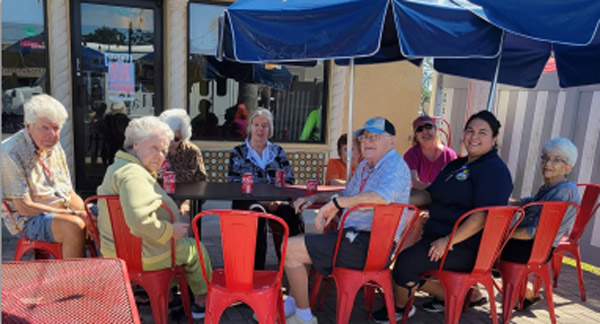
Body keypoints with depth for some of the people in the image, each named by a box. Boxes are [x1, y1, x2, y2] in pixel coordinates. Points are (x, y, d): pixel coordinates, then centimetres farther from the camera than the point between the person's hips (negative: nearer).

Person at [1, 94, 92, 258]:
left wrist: (87, 213, -6)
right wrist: (73, 214, -21)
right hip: (28, 220, -7)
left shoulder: (54, 147, 11)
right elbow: (24, 207, -17)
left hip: (64, 212, 7)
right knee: (74, 226, -35)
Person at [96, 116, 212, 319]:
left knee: (184, 244, 30)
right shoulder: (133, 174, -26)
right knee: (196, 249, 12)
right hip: (142, 256, -10)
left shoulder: (119, 167, 10)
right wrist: (171, 230, -23)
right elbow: (140, 222, -38)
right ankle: (202, 301, 29)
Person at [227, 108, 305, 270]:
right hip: (247, 203, -2)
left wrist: (277, 200, -13)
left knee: (291, 214, -30)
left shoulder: (278, 151, 17)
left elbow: (289, 181, 10)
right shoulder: (238, 152, 10)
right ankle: (255, 268, -26)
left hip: (276, 202, 2)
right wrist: (261, 200, -16)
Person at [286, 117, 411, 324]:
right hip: (354, 236, 11)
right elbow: (348, 196, 33)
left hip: (369, 245, -11)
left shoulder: (395, 164, -13)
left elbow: (384, 196, -35)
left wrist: (336, 203, -31)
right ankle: (291, 306, 26)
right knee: (298, 245, 23)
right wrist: (315, 198, 19)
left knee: (291, 249, -12)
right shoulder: (365, 165, 17)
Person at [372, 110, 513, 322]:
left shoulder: (495, 170, -11)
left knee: (406, 261, -22)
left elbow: (483, 216, -21)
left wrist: (449, 241, -26)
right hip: (437, 235, 10)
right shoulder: (457, 165, 18)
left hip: (466, 247, -10)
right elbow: (429, 195, 18)